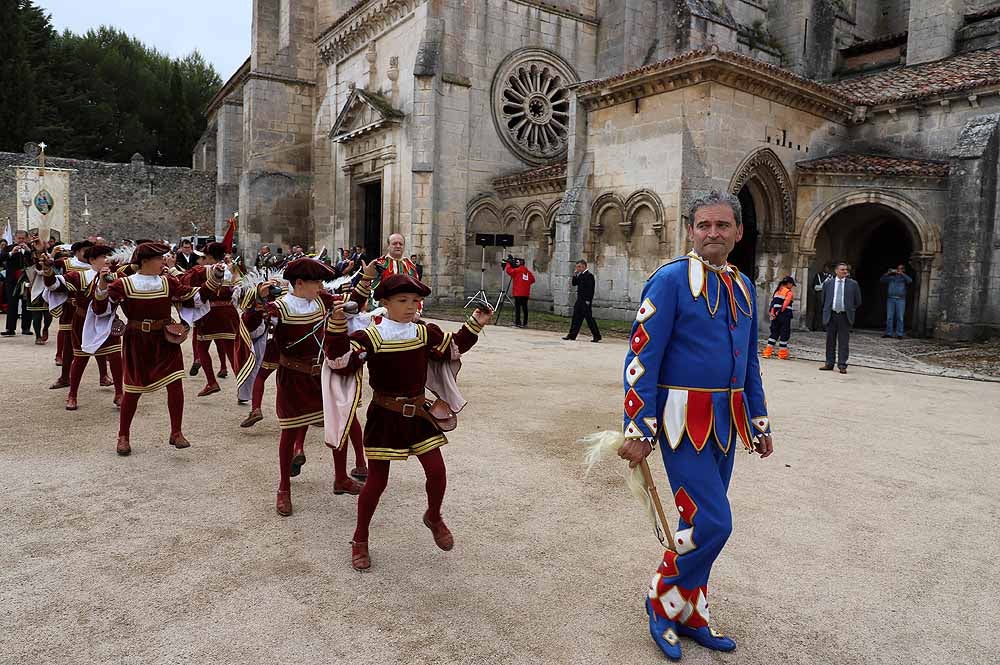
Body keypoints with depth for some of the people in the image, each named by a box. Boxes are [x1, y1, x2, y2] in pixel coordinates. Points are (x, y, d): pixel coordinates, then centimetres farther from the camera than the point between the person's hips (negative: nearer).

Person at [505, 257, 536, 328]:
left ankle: (517, 323, -8)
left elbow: (509, 270, -10)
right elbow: (532, 280, 14)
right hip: (526, 293, 6)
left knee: (517, 307, -4)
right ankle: (525, 323, 11)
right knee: (524, 307, 9)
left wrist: (508, 264, 6)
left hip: (518, 293, -6)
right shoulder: (528, 272, 10)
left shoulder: (517, 270, -7)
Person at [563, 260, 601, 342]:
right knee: (576, 317, 9)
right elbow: (574, 284, 19)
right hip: (580, 300, 9)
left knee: (589, 318, -4)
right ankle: (572, 335, 14)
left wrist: (588, 301, -21)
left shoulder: (589, 275, -13)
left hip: (586, 301, -9)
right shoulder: (580, 275, 14)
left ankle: (597, 336, 4)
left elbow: (591, 289, -18)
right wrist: (575, 276, 3)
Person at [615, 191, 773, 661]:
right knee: (711, 523, -9)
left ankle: (689, 615, 30)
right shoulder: (670, 280, -11)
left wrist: (759, 423, 18)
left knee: (700, 521, 14)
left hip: (726, 421, 7)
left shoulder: (743, 285, 11)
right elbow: (642, 358, -14)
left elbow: (749, 361, 18)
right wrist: (637, 430, -18)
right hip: (685, 421, -7)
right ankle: (662, 602, 15)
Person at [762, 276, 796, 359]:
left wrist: (770, 312, 1)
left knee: (774, 333, 11)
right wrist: (779, 312, -14)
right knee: (785, 334, 2)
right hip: (785, 315, -7)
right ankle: (782, 354, 5)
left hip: (776, 315, 7)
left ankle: (767, 352, 4)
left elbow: (772, 302, 7)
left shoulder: (778, 291, 14)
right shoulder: (789, 292, -7)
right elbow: (785, 304, -15)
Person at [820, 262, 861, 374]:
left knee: (844, 342, -1)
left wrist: (850, 310, 10)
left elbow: (858, 301, 11)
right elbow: (824, 299, 17)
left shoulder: (853, 284, 4)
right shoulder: (828, 283, 7)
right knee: (830, 341, 7)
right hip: (831, 315, 1)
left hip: (845, 316, -1)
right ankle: (829, 364, 14)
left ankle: (842, 365, 3)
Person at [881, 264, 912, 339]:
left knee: (900, 317, -5)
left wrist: (901, 274, -12)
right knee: (889, 317, -1)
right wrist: (888, 273, -4)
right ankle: (888, 333, 1)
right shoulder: (891, 277, 17)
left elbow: (910, 281, -11)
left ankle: (899, 334, -5)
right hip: (890, 299, 2)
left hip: (900, 300, -2)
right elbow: (882, 280, 8)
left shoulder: (904, 278, 11)